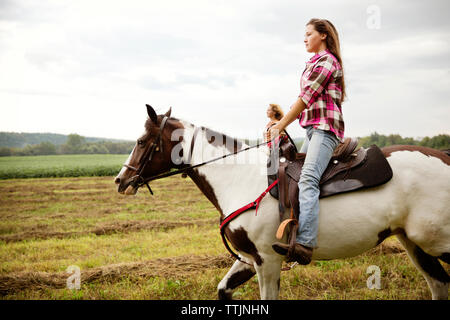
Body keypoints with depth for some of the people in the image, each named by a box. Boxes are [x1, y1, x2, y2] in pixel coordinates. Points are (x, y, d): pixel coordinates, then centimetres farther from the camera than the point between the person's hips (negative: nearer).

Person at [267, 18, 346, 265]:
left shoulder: (326, 61, -5)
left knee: (307, 179, -28)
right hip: (313, 129, 11)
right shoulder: (315, 63, 27)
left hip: (325, 128, -11)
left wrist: (279, 127, -9)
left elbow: (306, 99, -11)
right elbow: (305, 101, 25)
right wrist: (280, 119, 15)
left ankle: (305, 244, -42)